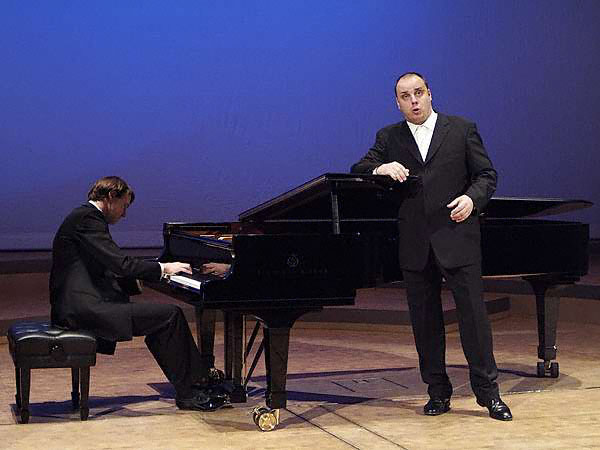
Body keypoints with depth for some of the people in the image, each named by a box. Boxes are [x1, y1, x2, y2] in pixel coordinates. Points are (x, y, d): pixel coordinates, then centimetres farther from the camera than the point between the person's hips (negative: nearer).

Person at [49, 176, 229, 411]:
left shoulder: (85, 216, 20)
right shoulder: (87, 219, -12)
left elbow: (110, 268, 21)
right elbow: (121, 265, -19)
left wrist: (158, 269, 15)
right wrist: (162, 268, -7)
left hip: (80, 306, 11)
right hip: (84, 310, -11)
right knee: (171, 315, -12)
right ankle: (187, 394, -5)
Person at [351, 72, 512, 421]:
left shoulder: (462, 130, 4)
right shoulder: (389, 138, 10)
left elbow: (487, 175, 4)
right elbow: (357, 171, 5)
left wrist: (472, 198, -16)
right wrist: (380, 169, -17)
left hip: (457, 238, -2)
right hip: (414, 245, 3)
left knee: (474, 314, -2)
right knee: (425, 322, 8)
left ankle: (488, 391, 7)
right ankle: (438, 392, 18)